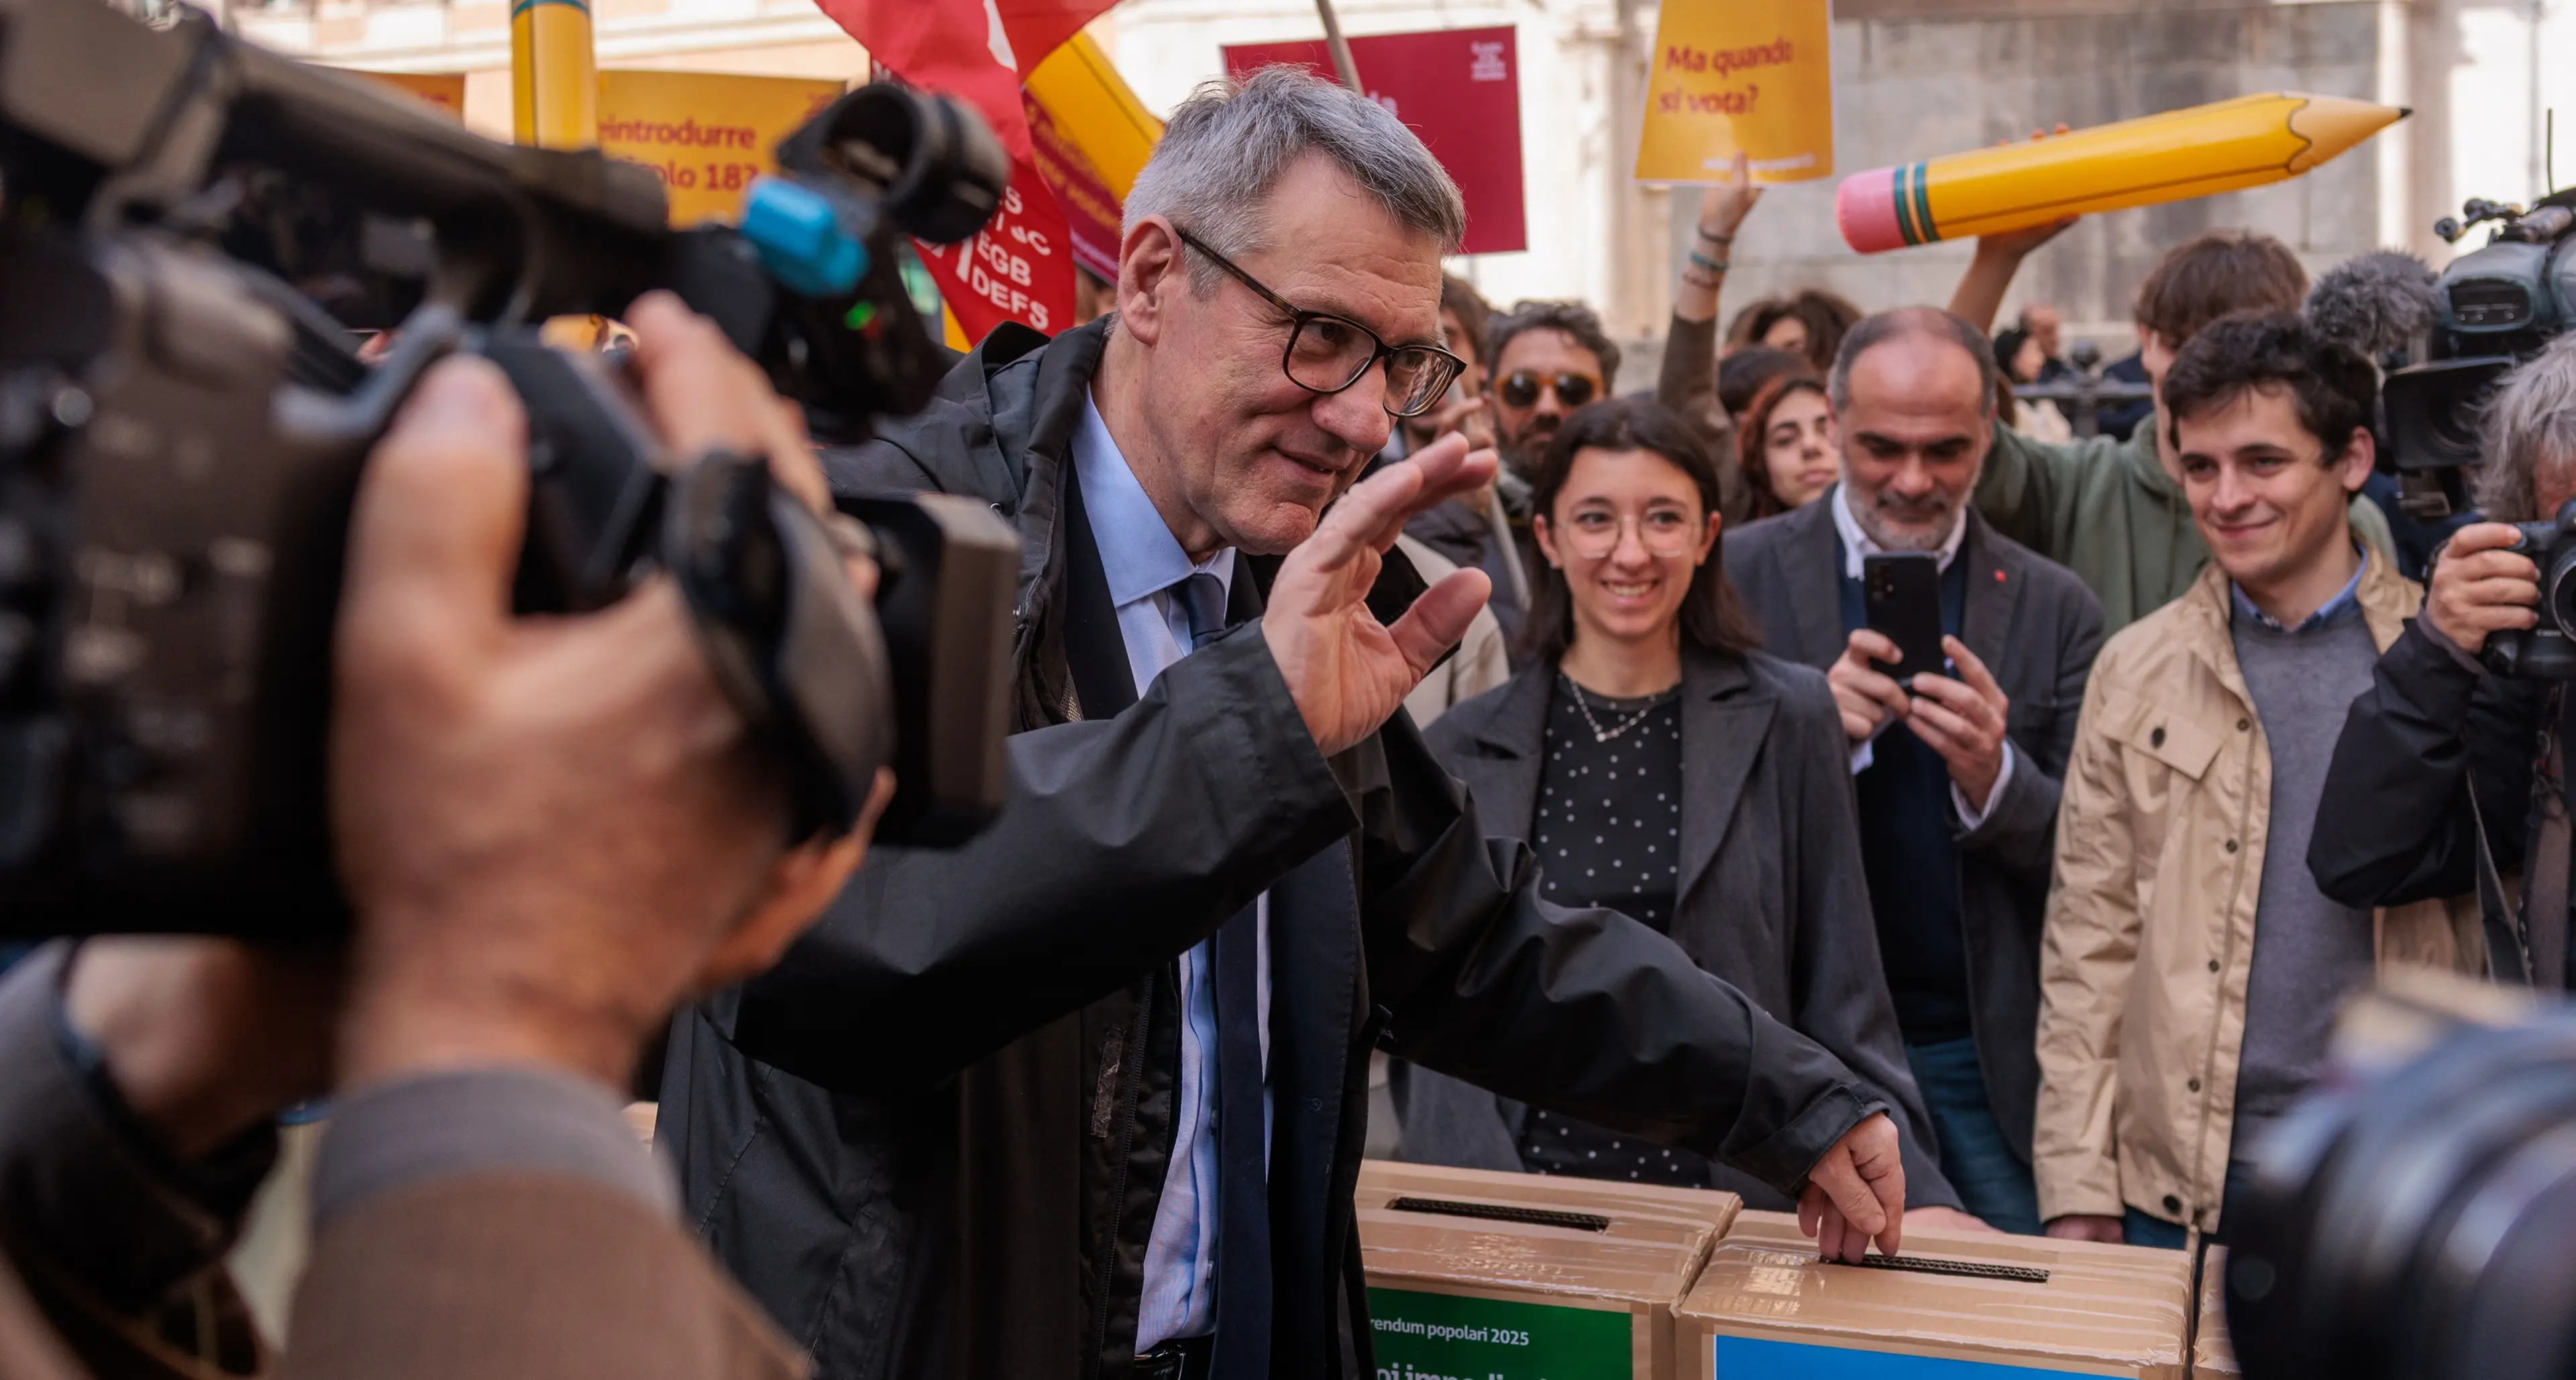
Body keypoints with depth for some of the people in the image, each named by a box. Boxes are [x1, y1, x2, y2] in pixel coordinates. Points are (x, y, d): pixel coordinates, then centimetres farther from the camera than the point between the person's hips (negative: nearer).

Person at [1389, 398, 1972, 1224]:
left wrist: (1911, 1193, -9)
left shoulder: (1787, 720, 3)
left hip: (1739, 1205, 0)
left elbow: (1842, 1003, 4)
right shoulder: (1463, 751, 4)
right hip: (1524, 1211, 0)